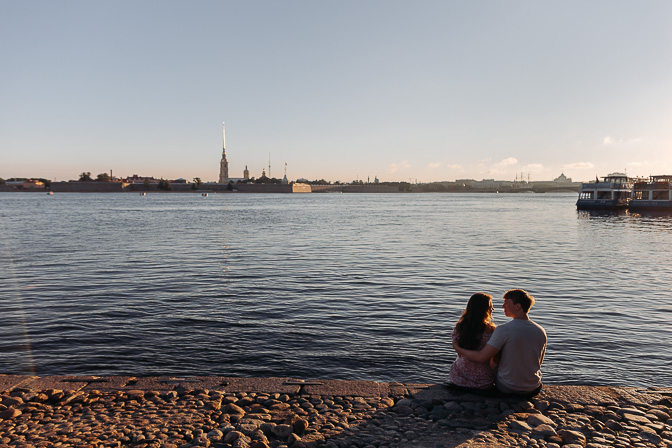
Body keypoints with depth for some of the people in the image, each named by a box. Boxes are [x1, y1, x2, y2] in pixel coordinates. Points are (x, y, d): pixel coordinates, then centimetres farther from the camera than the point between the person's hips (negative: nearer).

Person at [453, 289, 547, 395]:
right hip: (534, 389, 4)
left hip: (508, 388, -4)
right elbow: (538, 362, 6)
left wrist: (459, 349, -8)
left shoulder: (503, 330, -22)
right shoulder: (541, 332, -7)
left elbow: (481, 357, -23)